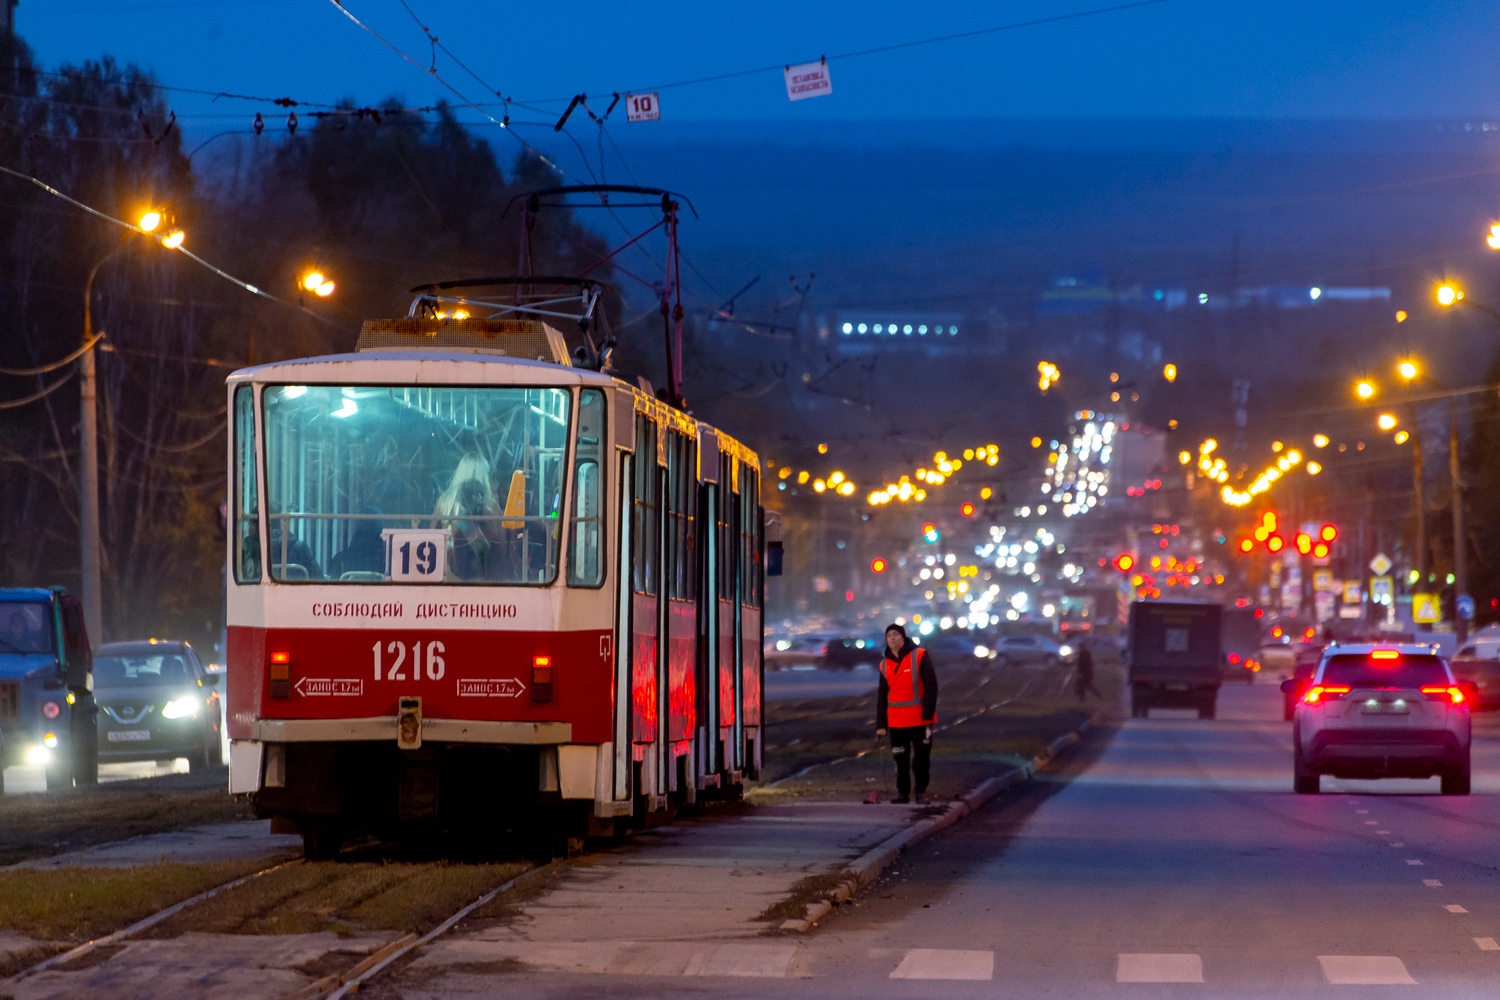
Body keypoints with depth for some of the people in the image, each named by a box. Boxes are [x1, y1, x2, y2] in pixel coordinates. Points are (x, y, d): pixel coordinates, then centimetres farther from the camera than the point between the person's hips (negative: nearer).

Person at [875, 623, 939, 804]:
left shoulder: (919, 656, -5)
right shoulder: (885, 665, 9)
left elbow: (931, 686, -7)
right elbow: (882, 696, 13)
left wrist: (928, 714, -14)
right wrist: (881, 724, 7)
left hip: (920, 719, -4)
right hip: (896, 720, 4)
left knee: (922, 756, -1)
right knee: (900, 758, 4)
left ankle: (921, 791, 12)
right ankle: (902, 792, 14)